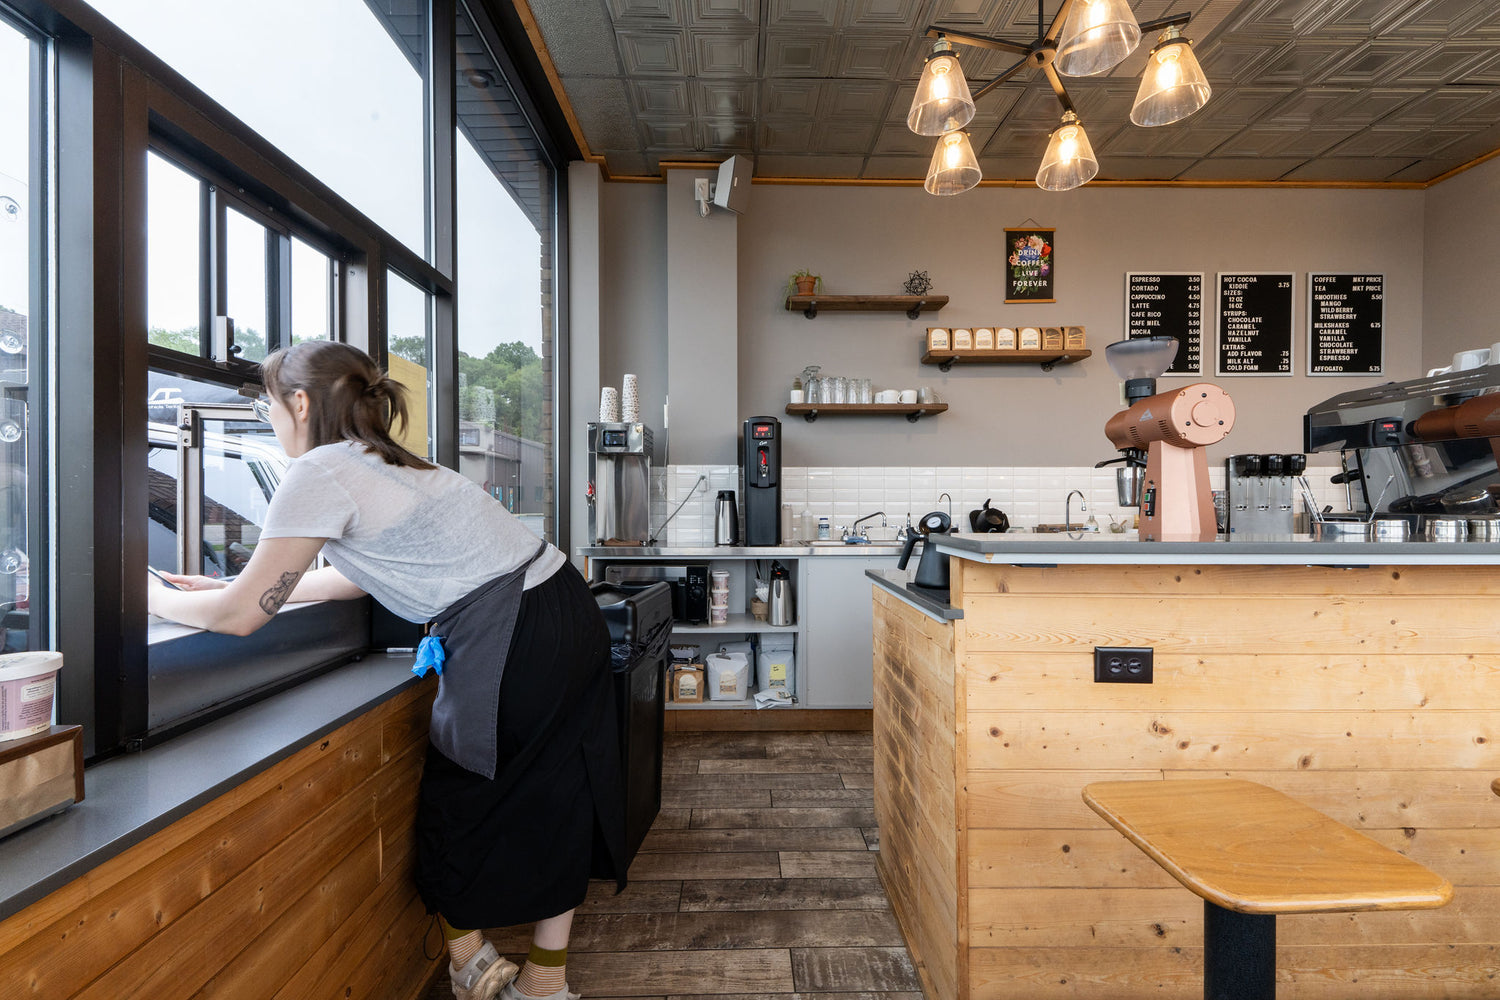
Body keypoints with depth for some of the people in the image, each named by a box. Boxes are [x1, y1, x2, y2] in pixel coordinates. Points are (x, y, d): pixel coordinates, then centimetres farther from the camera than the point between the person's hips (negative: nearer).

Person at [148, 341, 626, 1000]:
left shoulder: (320, 472, -8)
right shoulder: (381, 462, 20)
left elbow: (243, 616, -5)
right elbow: (363, 574, 30)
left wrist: (156, 598, 15)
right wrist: (233, 587, 33)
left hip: (518, 641, -9)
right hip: (571, 619, 9)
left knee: (460, 802, 14)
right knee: (554, 804, 18)